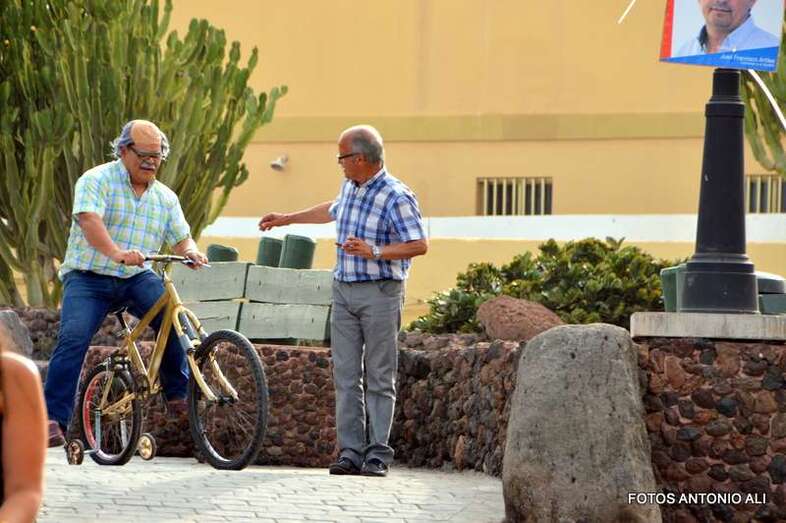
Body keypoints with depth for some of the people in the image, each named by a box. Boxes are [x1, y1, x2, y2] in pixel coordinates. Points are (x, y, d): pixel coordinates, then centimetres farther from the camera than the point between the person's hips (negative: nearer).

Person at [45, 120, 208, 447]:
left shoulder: (165, 198, 13)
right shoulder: (97, 181, -5)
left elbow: (181, 238, 11)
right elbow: (89, 220, -22)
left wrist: (190, 252, -15)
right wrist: (116, 253, -40)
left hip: (137, 278, 4)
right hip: (88, 277, -4)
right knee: (73, 337, -23)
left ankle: (178, 395, -5)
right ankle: (53, 418, -20)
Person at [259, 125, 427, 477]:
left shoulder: (397, 197, -14)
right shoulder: (350, 187, 11)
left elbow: (420, 246, -17)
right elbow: (333, 210, 33)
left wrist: (374, 252, -24)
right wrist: (287, 219, 40)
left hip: (380, 293, -7)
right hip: (343, 290, 7)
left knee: (379, 378, -3)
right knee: (346, 375, 2)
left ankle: (378, 454, -1)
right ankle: (351, 451, 3)